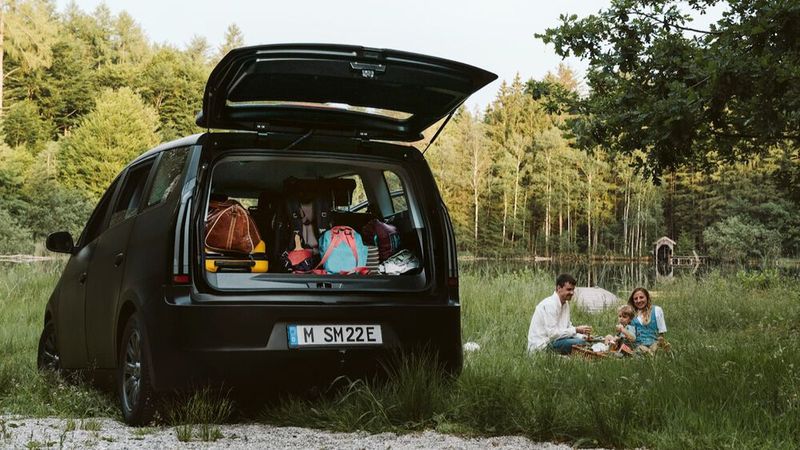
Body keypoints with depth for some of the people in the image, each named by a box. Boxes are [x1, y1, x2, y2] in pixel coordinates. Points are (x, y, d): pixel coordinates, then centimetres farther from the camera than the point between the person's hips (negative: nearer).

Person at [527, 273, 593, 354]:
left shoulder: (565, 304, 12)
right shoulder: (550, 304, -18)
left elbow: (568, 327, 15)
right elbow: (552, 333, -23)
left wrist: (583, 336, -3)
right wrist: (576, 330, -22)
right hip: (540, 346, -10)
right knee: (579, 343, -22)